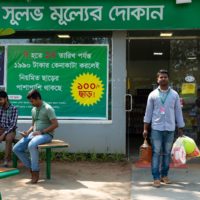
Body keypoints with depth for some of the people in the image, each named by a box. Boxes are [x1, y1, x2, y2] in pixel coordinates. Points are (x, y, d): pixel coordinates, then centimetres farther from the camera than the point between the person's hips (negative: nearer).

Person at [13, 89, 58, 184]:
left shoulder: (48, 108, -11)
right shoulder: (33, 110, 14)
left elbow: (55, 124, -17)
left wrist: (41, 132, -20)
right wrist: (28, 132, 1)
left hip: (46, 134, -8)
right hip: (34, 134, 8)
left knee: (32, 145, -38)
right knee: (16, 149, -9)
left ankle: (36, 172, -25)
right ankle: (31, 168, 1)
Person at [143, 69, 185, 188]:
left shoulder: (174, 94, 5)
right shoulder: (153, 94, 3)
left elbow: (178, 112, 7)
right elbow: (148, 112, 4)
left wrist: (181, 130, 5)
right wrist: (145, 129, 2)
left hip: (170, 129, 1)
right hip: (156, 128, -1)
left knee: (167, 153, 8)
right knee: (156, 153, -2)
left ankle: (164, 175, 20)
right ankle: (156, 178, 3)